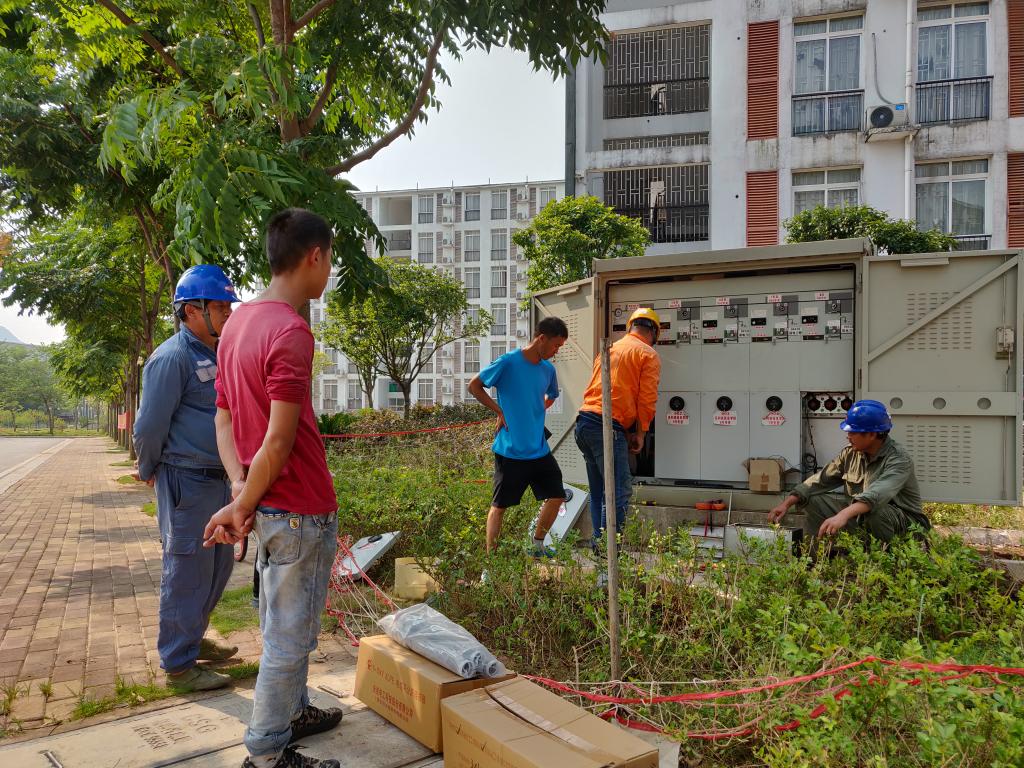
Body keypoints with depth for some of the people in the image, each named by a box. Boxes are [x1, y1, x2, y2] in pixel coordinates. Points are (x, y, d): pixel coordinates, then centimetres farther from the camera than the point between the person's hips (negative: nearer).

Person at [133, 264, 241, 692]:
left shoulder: (216, 356, 12)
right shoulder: (173, 358, -16)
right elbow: (149, 427, -14)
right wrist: (150, 472, 0)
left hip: (217, 479, 9)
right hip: (186, 482, -9)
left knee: (219, 564, 18)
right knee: (187, 573, 1)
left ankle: (193, 639, 35)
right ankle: (179, 665, 15)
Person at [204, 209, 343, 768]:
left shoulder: (237, 323, 7)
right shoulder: (291, 332, -22)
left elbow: (223, 419, 6)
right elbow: (280, 443, -24)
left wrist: (241, 490, -4)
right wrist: (241, 507, -11)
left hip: (268, 507, 9)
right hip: (300, 509, -9)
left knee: (283, 624, 23)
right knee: (290, 635, 6)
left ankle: (292, 712, 41)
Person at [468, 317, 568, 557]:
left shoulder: (548, 369, 7)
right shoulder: (508, 362, -11)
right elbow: (474, 386, -2)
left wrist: (535, 412, 10)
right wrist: (500, 411, -7)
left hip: (540, 449, 6)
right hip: (509, 450, -6)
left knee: (556, 496, 5)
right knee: (499, 505, 3)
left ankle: (537, 545, 25)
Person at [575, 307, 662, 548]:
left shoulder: (609, 349, 23)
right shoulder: (648, 355, 2)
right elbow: (647, 399, -6)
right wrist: (640, 433, 4)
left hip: (584, 420, 8)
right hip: (608, 427, -8)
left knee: (598, 492, 15)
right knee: (619, 492, -6)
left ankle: (598, 544, 18)